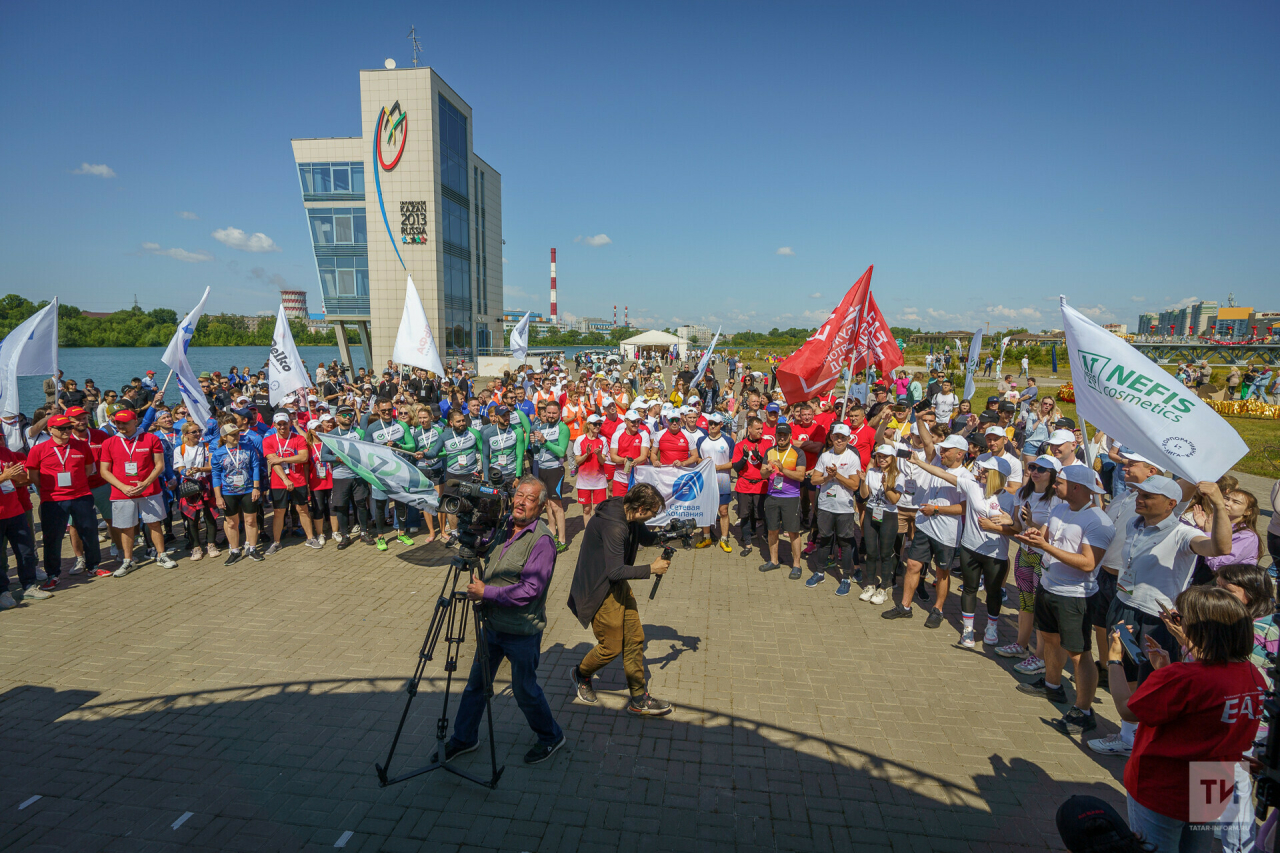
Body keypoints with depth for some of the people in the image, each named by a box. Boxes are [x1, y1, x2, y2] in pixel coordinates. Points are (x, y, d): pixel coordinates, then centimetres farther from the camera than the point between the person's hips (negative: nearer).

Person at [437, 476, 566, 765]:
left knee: (524, 689, 8)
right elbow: (487, 568, 20)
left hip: (522, 632, -7)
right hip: (492, 624, 7)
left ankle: (551, 737, 31)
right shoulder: (502, 528, 3)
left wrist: (485, 592, -22)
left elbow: (530, 590, -27)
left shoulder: (542, 540, -21)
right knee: (476, 682, 17)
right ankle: (464, 738, 38)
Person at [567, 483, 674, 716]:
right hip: (599, 590, -9)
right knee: (612, 646, 3)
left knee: (635, 639, 9)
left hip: (618, 586, 9)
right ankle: (581, 674, 32)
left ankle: (639, 699, 19)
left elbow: (644, 536, 16)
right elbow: (615, 571, -33)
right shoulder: (613, 526, -32)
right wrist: (651, 569, -24)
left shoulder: (629, 515, -3)